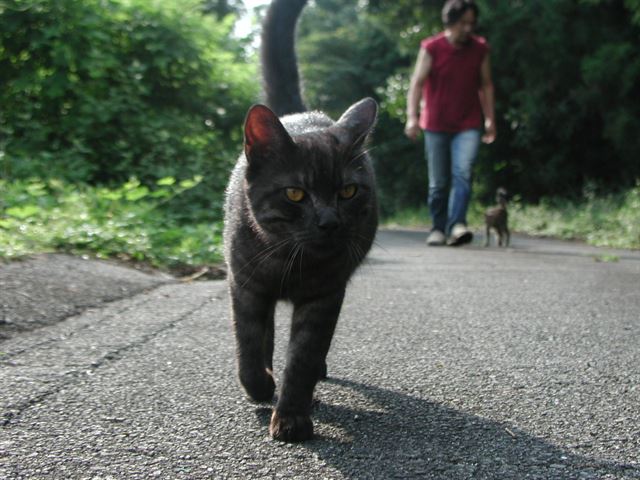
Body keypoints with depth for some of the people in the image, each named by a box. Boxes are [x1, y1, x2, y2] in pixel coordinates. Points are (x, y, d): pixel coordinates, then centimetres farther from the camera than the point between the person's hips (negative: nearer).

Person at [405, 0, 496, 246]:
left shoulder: (480, 49, 2)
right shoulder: (431, 48, -6)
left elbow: (486, 85, 9)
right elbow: (417, 83, -12)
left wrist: (490, 119, 6)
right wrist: (412, 117, -24)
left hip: (468, 126, 1)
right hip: (436, 126, -1)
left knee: (463, 173, -18)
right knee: (438, 182, 5)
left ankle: (457, 225, -25)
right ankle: (438, 229, 16)